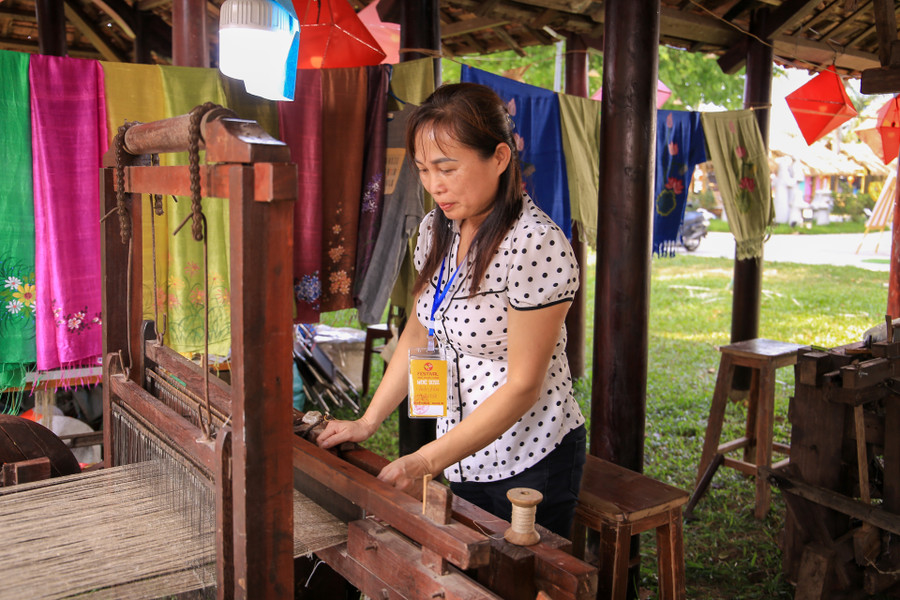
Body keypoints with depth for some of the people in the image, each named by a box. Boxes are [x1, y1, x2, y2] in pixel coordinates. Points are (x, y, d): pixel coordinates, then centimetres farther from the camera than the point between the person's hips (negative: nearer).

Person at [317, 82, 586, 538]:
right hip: (466, 457, 7)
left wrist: (426, 462, -22)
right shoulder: (437, 230, 1)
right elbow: (419, 331, 11)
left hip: (530, 461, -6)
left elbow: (523, 386, -22)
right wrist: (368, 422, 5)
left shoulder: (536, 244, -23)